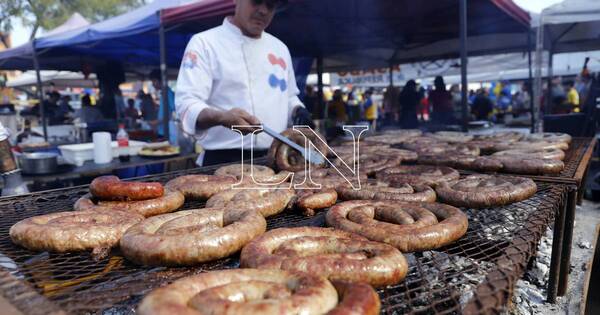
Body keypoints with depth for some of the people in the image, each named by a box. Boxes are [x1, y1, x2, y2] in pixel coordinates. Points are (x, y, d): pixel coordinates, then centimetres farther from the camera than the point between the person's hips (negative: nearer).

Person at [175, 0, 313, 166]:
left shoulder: (280, 48, 14)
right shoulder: (205, 43, -4)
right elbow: (187, 104, -14)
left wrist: (298, 111, 0)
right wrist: (222, 117, -34)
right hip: (224, 162, -5)